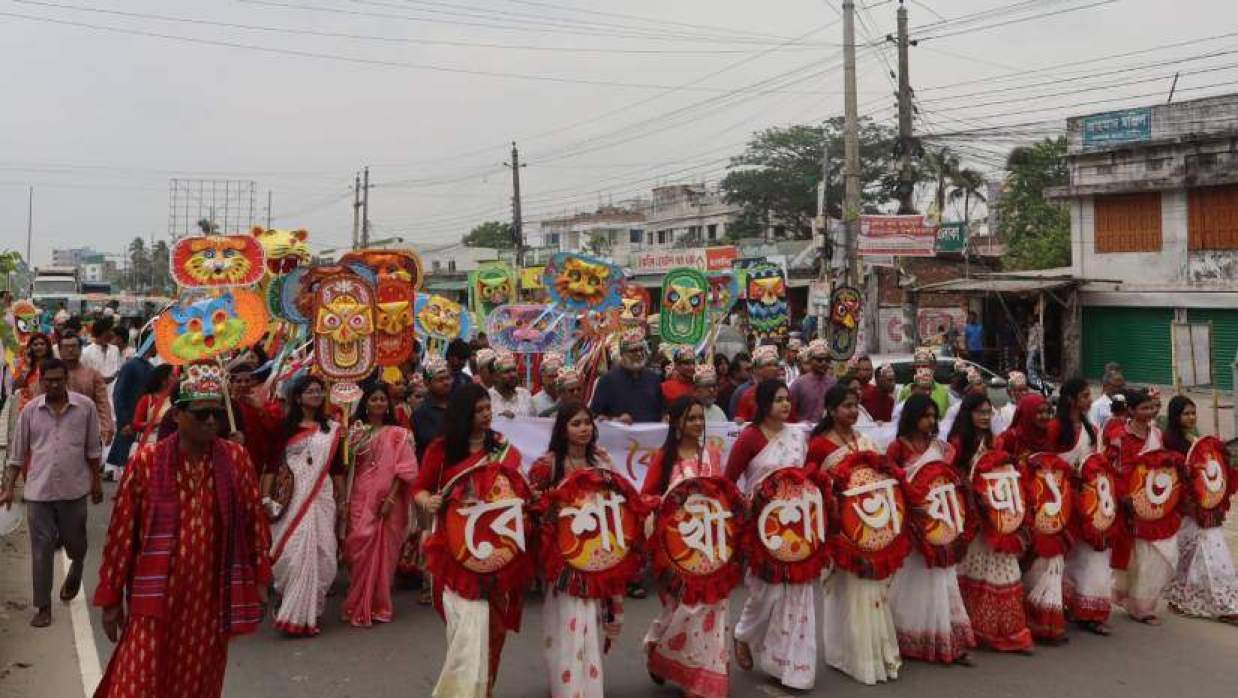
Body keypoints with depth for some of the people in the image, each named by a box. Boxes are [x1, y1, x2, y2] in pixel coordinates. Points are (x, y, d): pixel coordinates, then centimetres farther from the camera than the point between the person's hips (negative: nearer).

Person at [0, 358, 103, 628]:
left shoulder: (85, 406, -5)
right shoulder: (30, 410, -2)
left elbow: (93, 449, 3)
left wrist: (96, 481, 5)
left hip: (74, 489, 0)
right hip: (38, 491, 1)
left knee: (74, 542, 13)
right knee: (41, 548, 3)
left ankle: (76, 567, 48)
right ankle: (43, 607, 14)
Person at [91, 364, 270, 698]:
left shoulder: (237, 458, -1)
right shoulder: (146, 461, -8)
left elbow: (254, 520, 5)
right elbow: (121, 533, -3)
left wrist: (260, 578, 6)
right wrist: (111, 598, 0)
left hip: (211, 597, 2)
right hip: (156, 597, -2)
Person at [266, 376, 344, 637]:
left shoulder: (332, 428, 11)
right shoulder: (285, 427, 5)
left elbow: (337, 466, 13)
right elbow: (272, 464, 1)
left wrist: (342, 499, 12)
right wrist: (265, 497, -6)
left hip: (321, 497, 2)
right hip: (291, 498, -2)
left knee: (322, 554, 1)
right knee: (295, 551, -8)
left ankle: (310, 609, 16)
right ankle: (297, 614, 4)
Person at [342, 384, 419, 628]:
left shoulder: (398, 434, 3)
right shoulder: (356, 433, 9)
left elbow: (404, 469, -4)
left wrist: (391, 498, -11)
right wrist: (345, 501, -3)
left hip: (386, 501, -1)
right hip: (360, 500, 1)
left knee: (382, 552, 3)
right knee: (360, 549, -3)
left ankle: (378, 606, 16)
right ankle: (359, 607, 8)